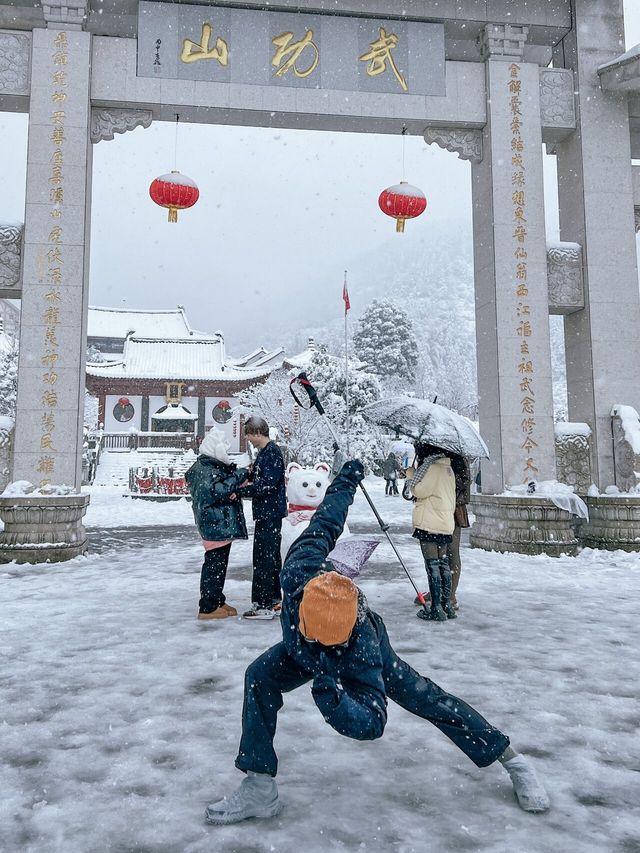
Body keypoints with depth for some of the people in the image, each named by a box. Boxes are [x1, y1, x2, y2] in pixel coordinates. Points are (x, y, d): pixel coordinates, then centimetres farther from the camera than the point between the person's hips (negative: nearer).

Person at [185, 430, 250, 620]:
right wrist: (241, 474, -23)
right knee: (214, 564, -5)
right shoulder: (204, 470, -17)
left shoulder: (213, 466, 16)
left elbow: (227, 489, 21)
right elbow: (218, 490, -28)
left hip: (221, 524, 11)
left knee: (219, 563, 17)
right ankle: (208, 607, 2)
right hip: (215, 525, -11)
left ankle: (217, 601, 28)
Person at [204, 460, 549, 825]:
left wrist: (333, 698, -63)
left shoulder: (362, 646, -46)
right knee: (260, 677, -22)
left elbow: (373, 722, -42)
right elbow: (323, 526, -25)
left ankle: (510, 758, 27)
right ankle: (260, 788, -10)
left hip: (368, 654, -3)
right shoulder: (299, 572, -41)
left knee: (426, 698, 5)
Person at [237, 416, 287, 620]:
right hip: (267, 512, 10)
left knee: (264, 558, -6)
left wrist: (240, 491, -18)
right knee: (271, 556, 16)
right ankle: (274, 600, 26)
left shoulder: (272, 452, -16)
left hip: (269, 513, -10)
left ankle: (263, 605, 0)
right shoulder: (264, 452, 15)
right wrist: (248, 477, 1)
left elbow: (267, 485, -22)